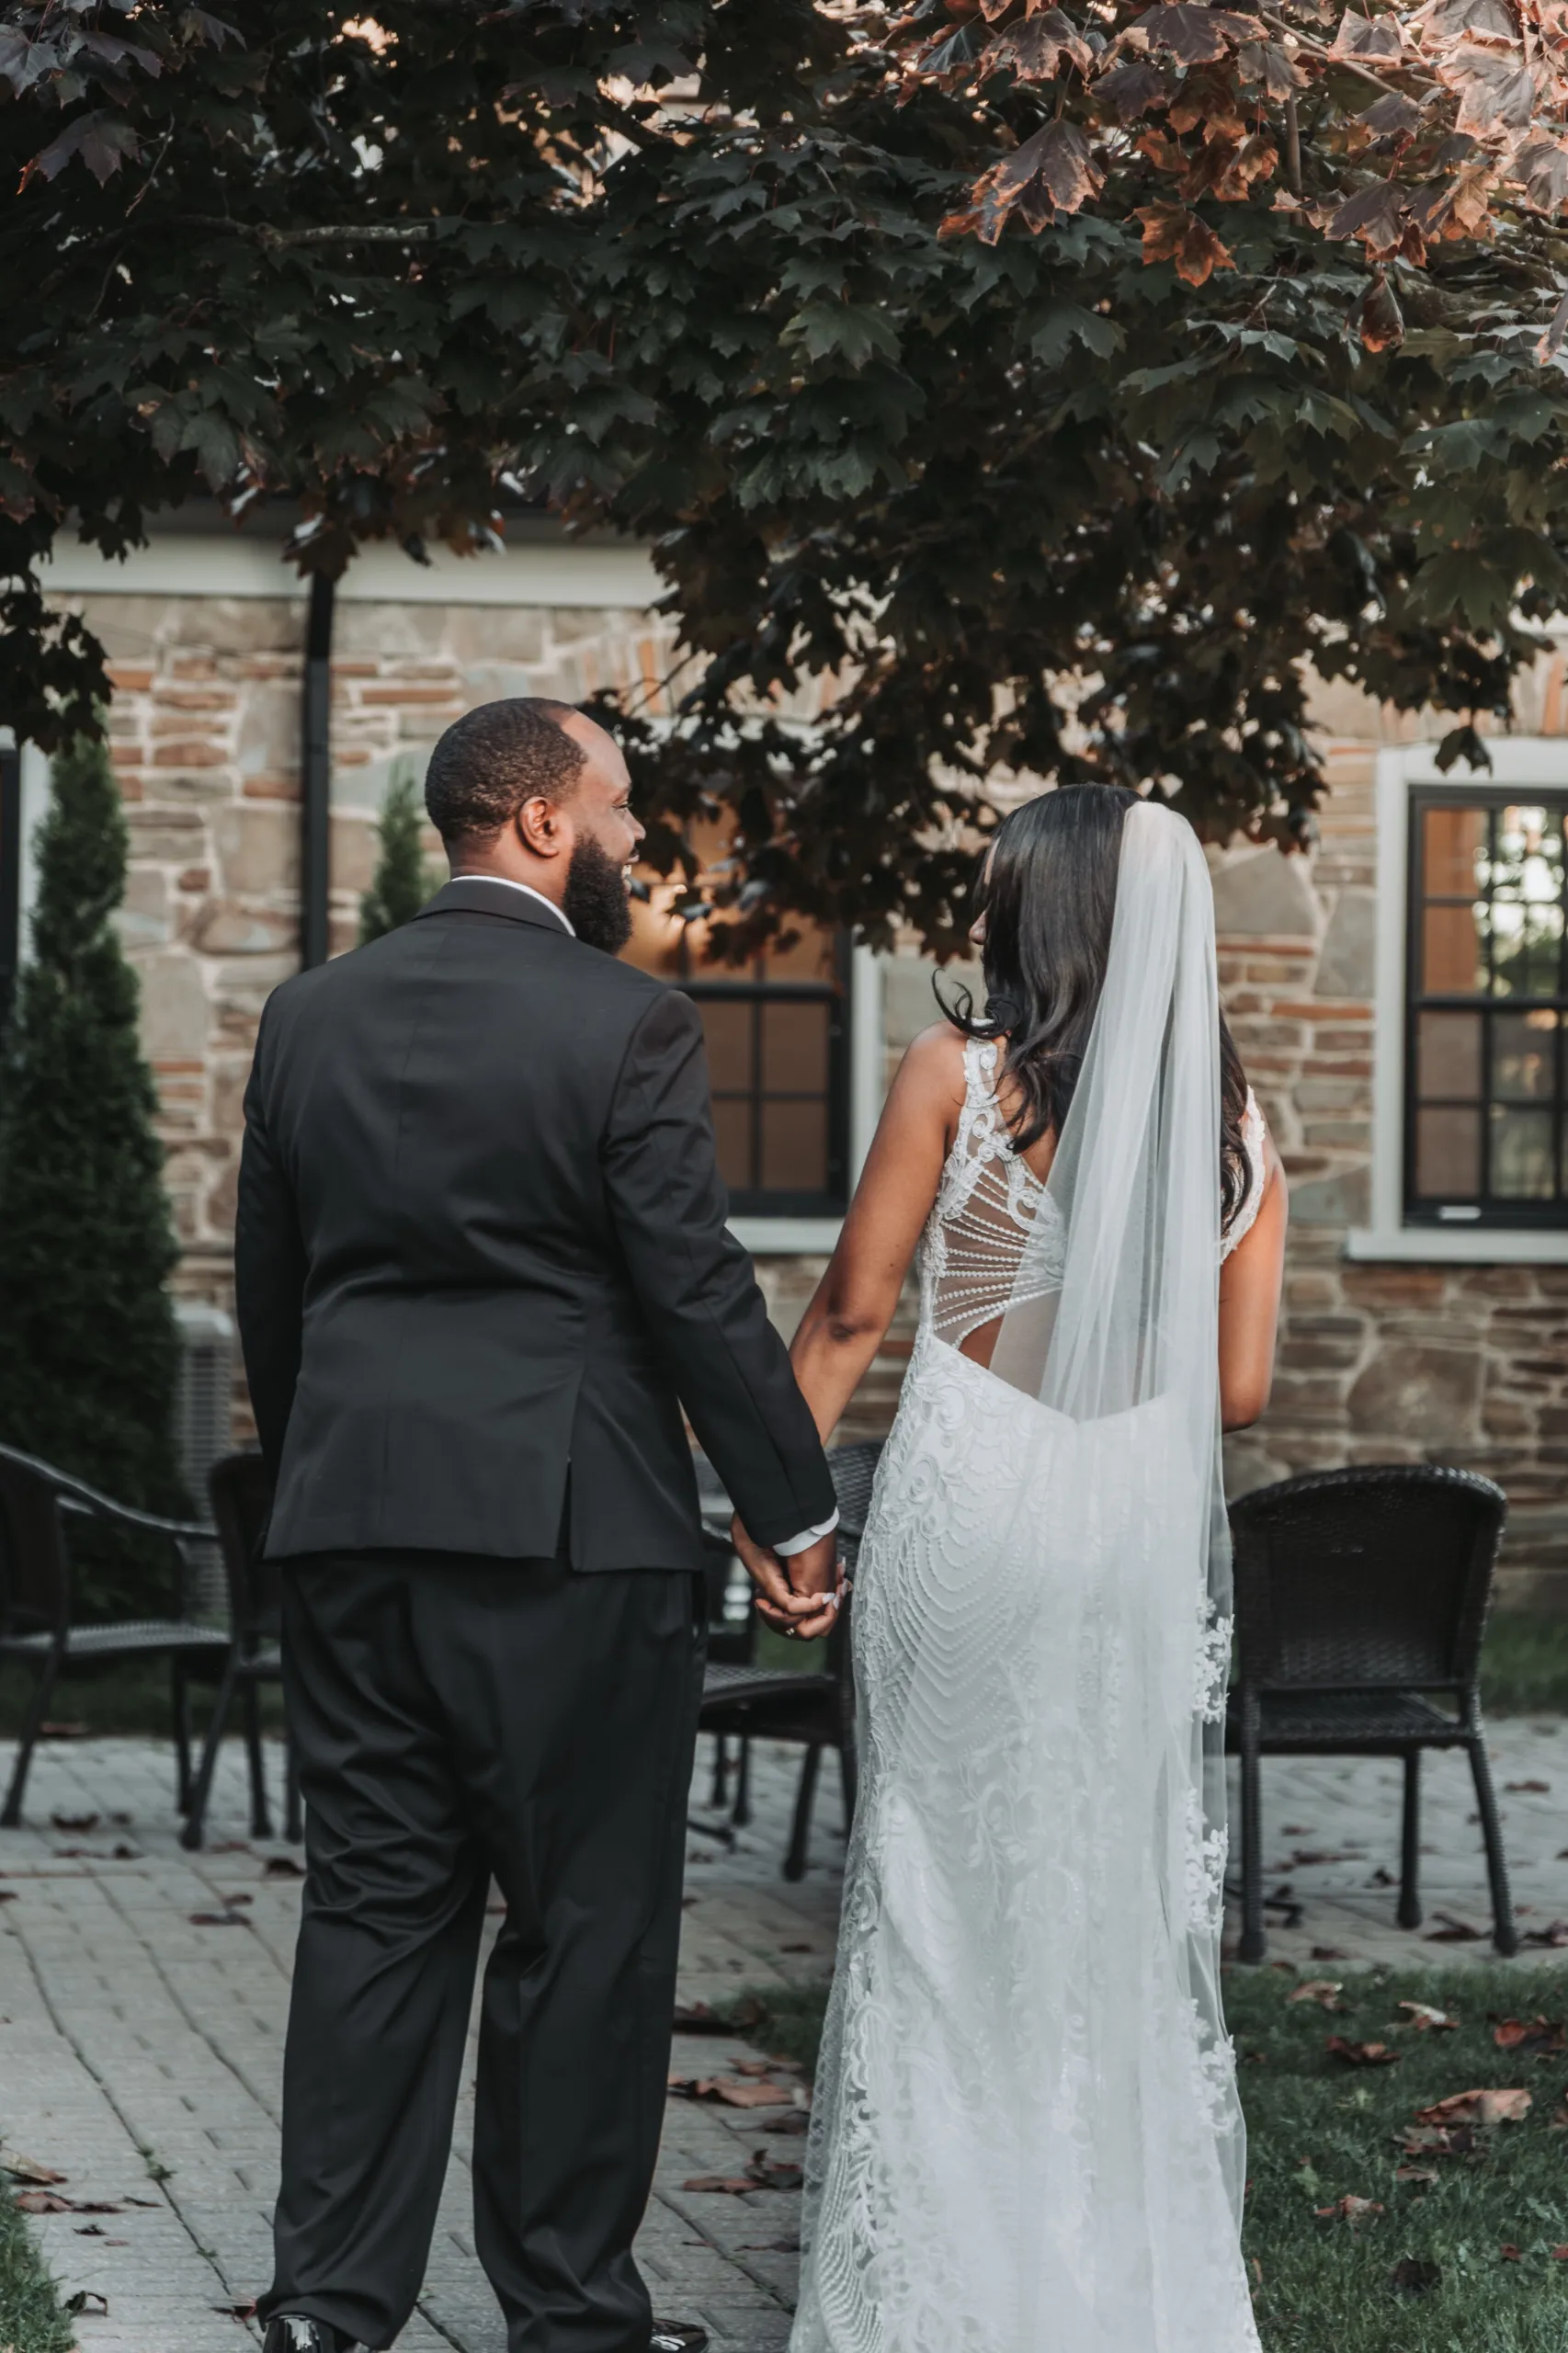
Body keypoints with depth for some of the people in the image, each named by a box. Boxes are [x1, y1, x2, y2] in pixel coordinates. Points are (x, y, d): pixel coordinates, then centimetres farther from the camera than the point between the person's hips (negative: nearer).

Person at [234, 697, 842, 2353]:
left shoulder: (311, 1018, 7)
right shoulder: (625, 1027, -10)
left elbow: (266, 1287, 13)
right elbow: (699, 1294, -11)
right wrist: (797, 1514, -3)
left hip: (348, 1530, 6)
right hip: (569, 1533, -5)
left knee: (374, 1910, 10)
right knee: (587, 1924, 4)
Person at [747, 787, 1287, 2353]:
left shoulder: (958, 1070, -3)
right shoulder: (1233, 1123, 6)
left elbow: (853, 1306, -3)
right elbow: (1238, 1388, 5)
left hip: (970, 1508, -3)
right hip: (1150, 1524, 3)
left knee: (949, 1873, 6)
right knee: (1134, 1886, 9)